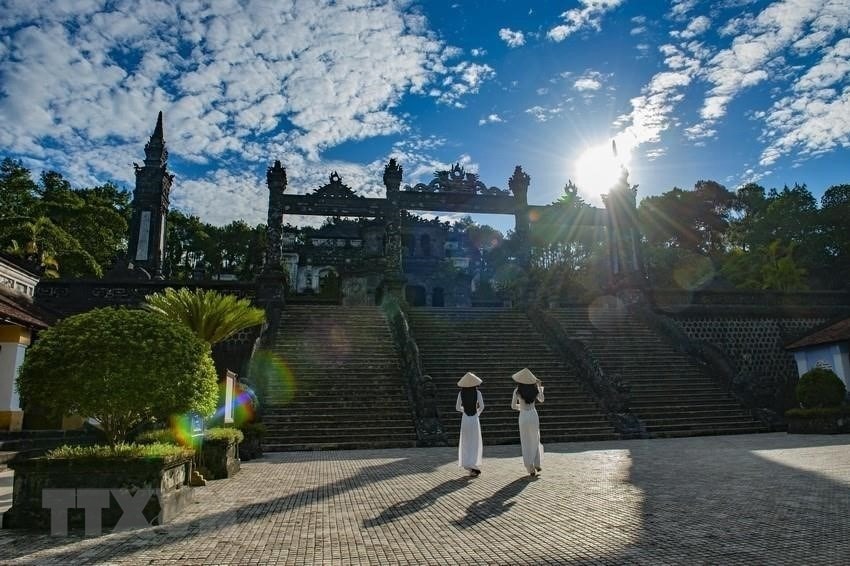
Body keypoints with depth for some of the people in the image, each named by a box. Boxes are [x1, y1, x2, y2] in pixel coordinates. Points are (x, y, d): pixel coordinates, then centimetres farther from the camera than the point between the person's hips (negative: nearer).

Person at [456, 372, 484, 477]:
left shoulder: (461, 393, -2)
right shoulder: (477, 392, -7)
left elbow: (457, 407, 1)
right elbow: (481, 406, -11)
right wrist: (477, 412, 10)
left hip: (465, 419, 2)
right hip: (474, 419, -2)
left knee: (466, 444, 15)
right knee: (475, 444, 6)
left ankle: (468, 465, 16)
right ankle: (474, 466, -3)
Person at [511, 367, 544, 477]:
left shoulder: (517, 391, -8)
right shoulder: (535, 390, 0)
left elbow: (513, 406, -4)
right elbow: (541, 400, 17)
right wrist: (539, 386, 24)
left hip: (523, 416, -2)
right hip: (534, 415, 2)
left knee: (526, 443, 6)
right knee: (535, 441, 20)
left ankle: (531, 469, 6)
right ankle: (537, 464, 20)